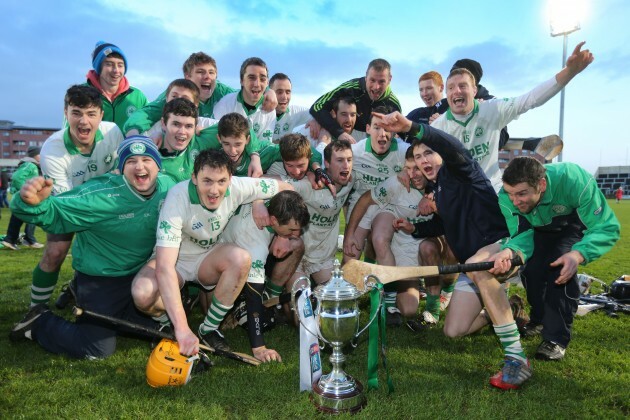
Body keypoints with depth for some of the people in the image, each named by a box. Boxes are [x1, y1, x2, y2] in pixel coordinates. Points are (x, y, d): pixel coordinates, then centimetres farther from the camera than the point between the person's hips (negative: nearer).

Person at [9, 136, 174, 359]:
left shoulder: (168, 186, -11)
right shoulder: (102, 194, -26)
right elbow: (55, 214, -27)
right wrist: (34, 203, -48)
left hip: (138, 274, 6)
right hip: (98, 279, -6)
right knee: (99, 347, -7)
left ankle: (109, 315, 36)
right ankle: (40, 323, 16)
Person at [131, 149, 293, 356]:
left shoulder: (237, 187, -22)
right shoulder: (177, 199, -32)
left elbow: (286, 188, -7)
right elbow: (164, 267, -41)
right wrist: (182, 328, -47)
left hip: (208, 258, 3)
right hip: (173, 259, -3)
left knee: (241, 258, -30)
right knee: (142, 293, -34)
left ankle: (209, 328, -9)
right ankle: (166, 320, 5)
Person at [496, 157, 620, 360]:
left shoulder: (574, 180, -43)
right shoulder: (506, 197, -34)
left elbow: (607, 227, -36)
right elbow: (521, 235, -27)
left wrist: (578, 254, -56)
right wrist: (510, 250, -53)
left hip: (576, 224, -3)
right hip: (540, 227, 3)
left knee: (562, 267, -26)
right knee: (529, 268, -13)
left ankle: (557, 338, -12)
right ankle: (539, 318, 18)